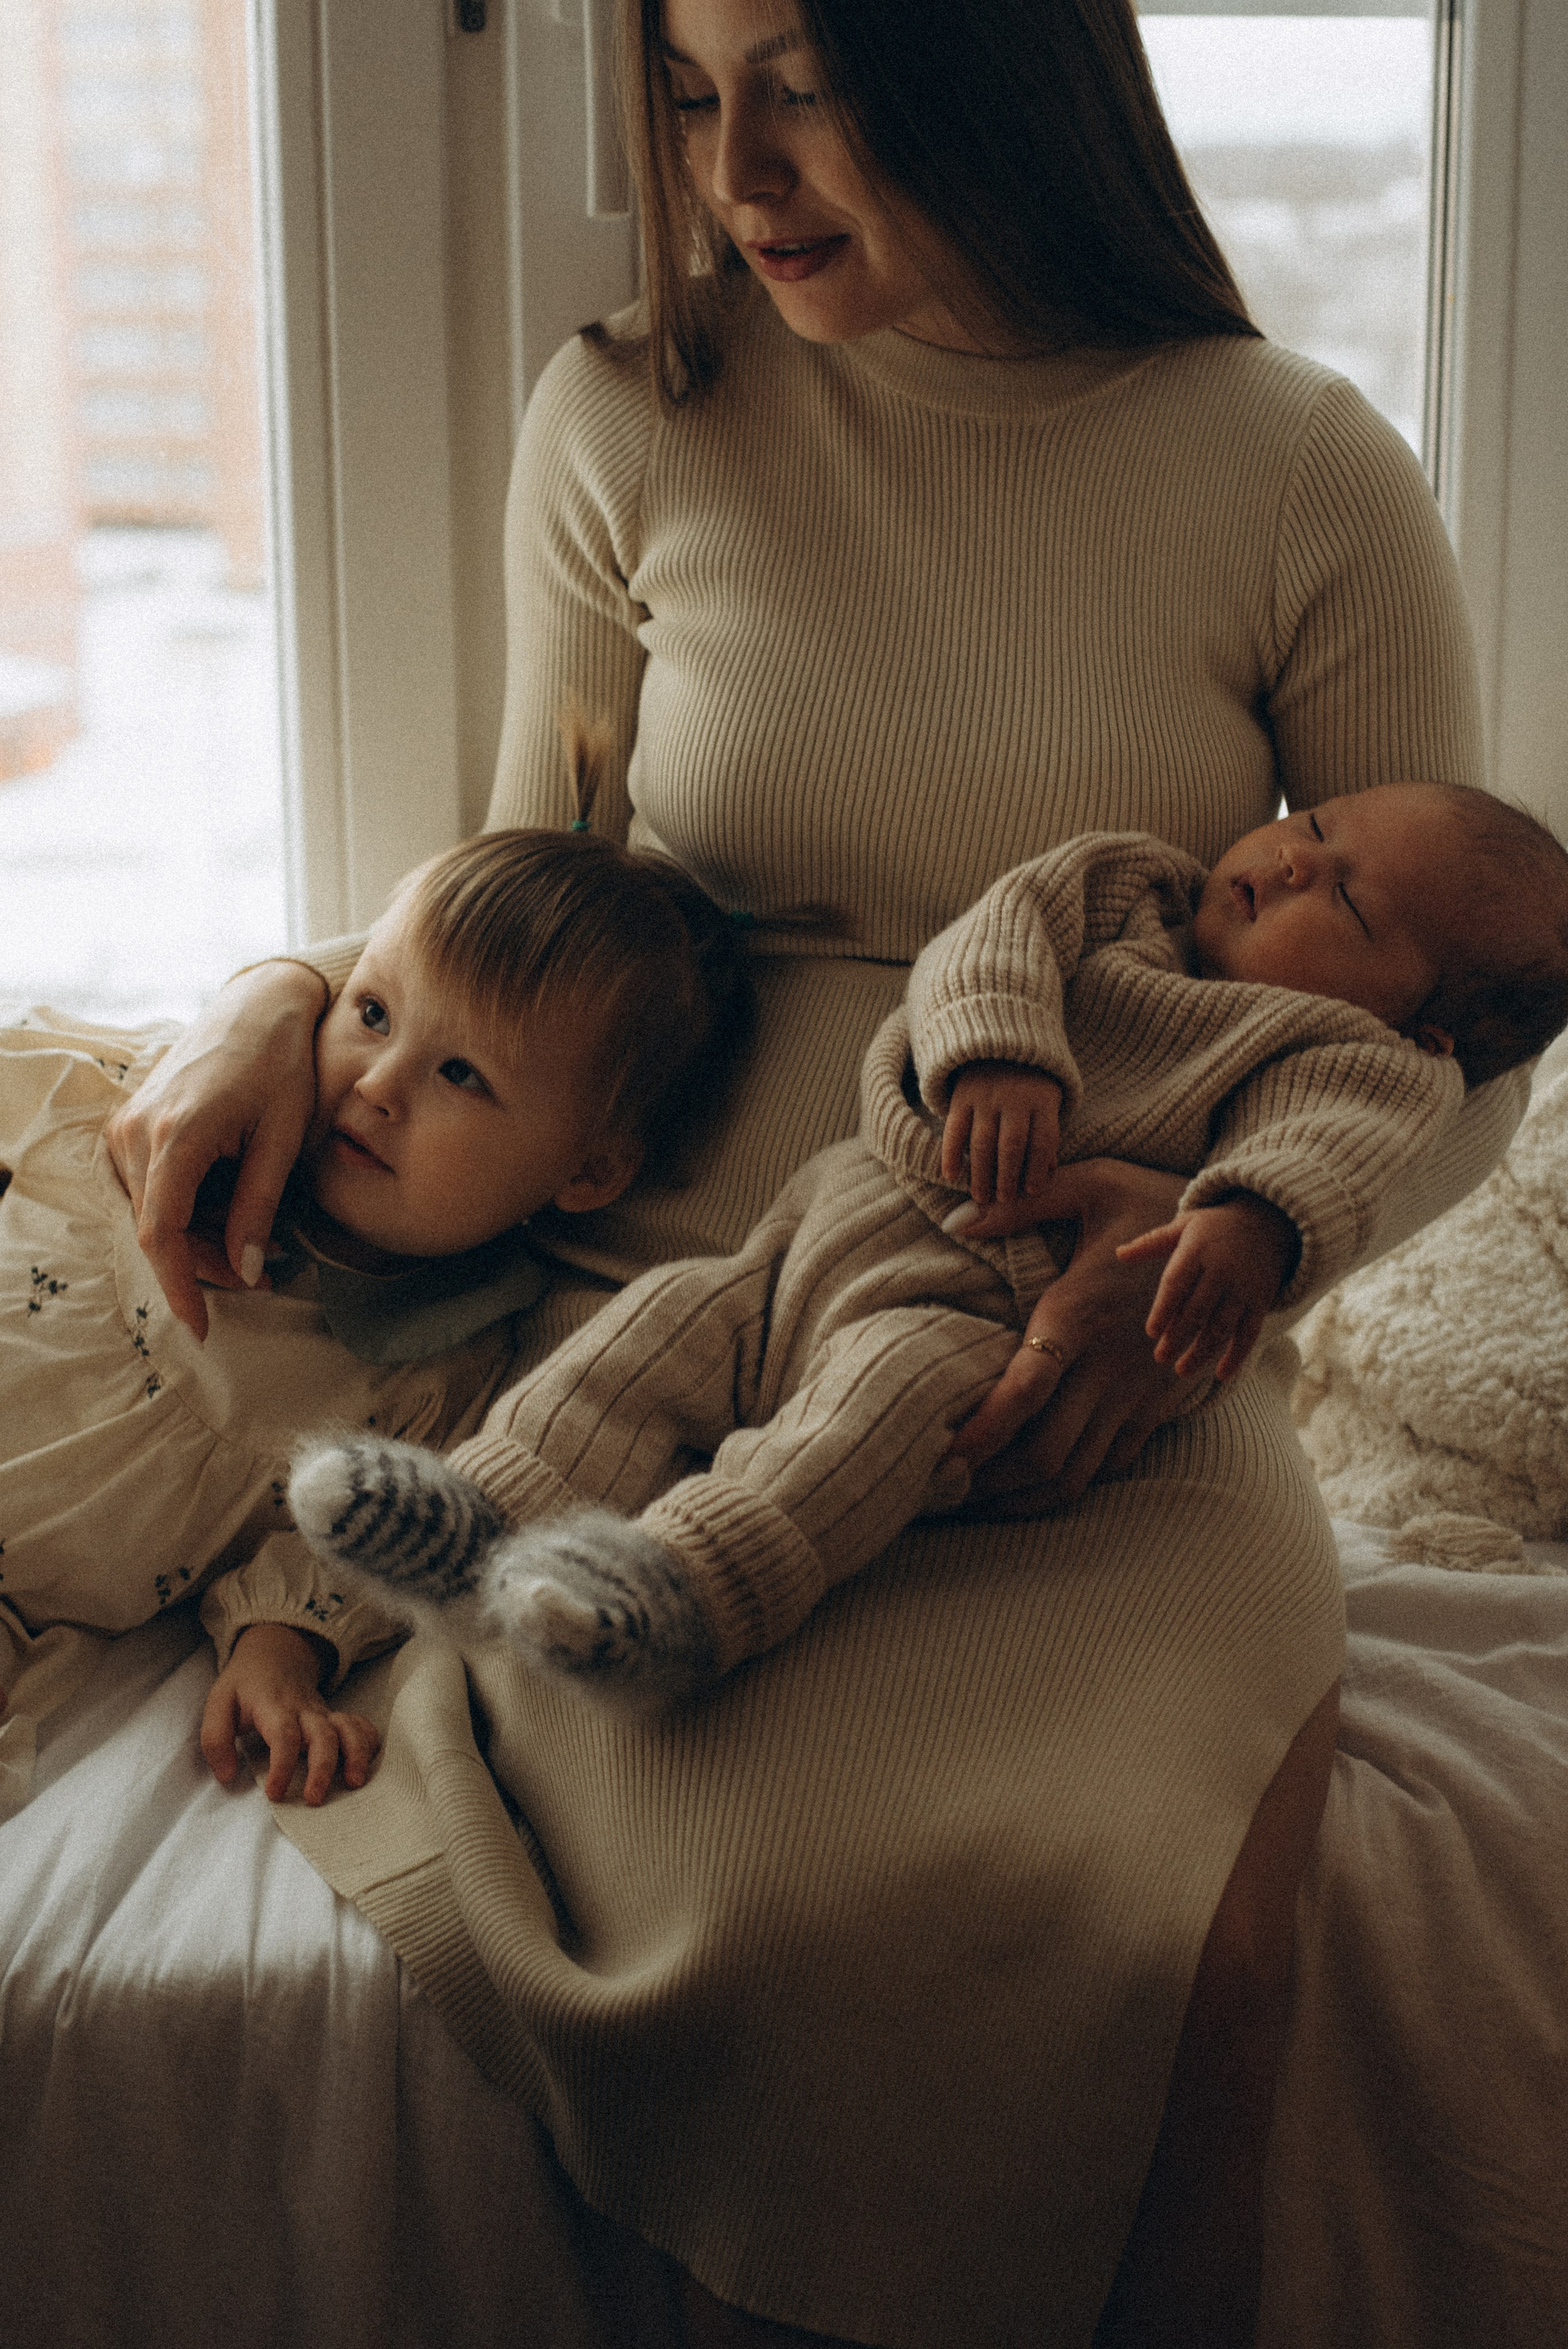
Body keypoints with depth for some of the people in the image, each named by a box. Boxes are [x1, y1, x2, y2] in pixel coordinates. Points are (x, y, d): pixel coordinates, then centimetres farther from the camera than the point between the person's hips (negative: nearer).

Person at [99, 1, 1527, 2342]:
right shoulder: (632, 420, 6)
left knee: (1141, 1931, -32)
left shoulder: (1306, 478, 2)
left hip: (1107, 1381, 0)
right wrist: (290, 999, -3)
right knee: (786, 1902, -32)